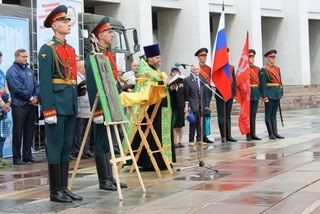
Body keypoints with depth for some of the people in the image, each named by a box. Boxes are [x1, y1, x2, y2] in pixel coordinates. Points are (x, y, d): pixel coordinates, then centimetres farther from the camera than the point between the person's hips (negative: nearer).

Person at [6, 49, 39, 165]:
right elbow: (17, 89, -16)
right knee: (18, 132, -2)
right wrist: (30, 98, -11)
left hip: (31, 105, 7)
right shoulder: (12, 71, -7)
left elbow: (36, 85, 11)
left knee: (29, 131, 10)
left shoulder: (29, 70, 15)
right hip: (19, 106, -7)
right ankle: (17, 157, 3)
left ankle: (27, 155, 18)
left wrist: (36, 97, -6)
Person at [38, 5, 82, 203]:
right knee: (56, 148, -2)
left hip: (71, 105, 8)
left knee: (67, 148, 10)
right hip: (56, 104, -8)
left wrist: (75, 104, 15)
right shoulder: (47, 49, -7)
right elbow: (44, 82, -13)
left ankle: (64, 188, 16)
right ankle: (55, 191, 4)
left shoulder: (71, 49, 16)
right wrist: (49, 110, -20)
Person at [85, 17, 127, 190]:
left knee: (109, 143, 12)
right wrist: (97, 110, -22)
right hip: (101, 108, -9)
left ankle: (110, 178, 18)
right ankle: (104, 181, 4)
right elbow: (92, 86, -18)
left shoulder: (110, 55, 16)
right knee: (101, 144, -2)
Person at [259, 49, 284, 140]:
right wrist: (264, 96, -17)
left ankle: (275, 133, 12)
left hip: (277, 94, 7)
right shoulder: (264, 70, -8)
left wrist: (281, 93, 11)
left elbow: (280, 82, 16)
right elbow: (262, 84, -12)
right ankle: (271, 134, 3)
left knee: (274, 114, 10)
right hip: (269, 94, -7)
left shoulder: (277, 69, 14)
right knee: (268, 114, 0)